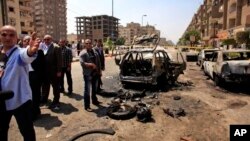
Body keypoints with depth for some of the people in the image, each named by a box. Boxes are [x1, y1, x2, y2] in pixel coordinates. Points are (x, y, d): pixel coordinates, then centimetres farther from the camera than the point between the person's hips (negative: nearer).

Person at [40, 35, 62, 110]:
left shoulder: (56, 47, -9)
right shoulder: (42, 47, 11)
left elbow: (59, 60, -14)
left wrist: (59, 71, -17)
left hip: (54, 71, -6)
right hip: (45, 71, 7)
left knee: (56, 87, 5)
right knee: (45, 85, 20)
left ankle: (56, 102, 15)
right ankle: (44, 99, 37)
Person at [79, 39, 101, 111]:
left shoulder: (95, 52, 9)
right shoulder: (83, 53, -11)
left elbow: (98, 61, 14)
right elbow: (82, 63, -22)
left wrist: (99, 70, 11)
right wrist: (91, 64, -33)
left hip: (95, 73, 7)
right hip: (87, 74, -6)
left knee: (94, 89, 21)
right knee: (87, 90, -1)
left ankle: (94, 101, 40)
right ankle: (87, 106, 7)